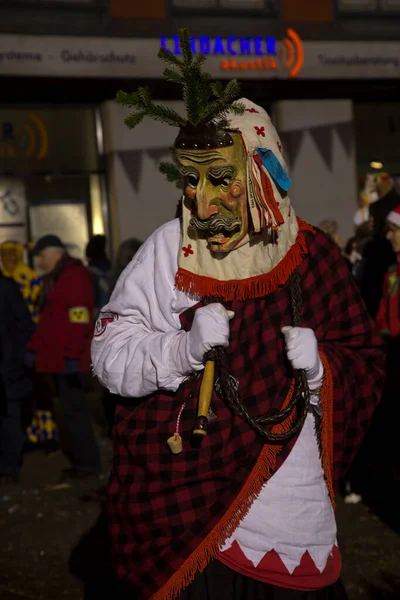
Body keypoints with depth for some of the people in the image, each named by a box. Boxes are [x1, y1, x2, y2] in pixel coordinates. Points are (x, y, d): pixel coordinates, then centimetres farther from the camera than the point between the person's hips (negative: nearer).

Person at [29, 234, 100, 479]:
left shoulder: (74, 276, -12)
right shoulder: (52, 280, 20)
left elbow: (80, 320, -20)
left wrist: (72, 356, -23)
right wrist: (34, 348, 18)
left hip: (68, 360, -10)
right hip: (56, 358, 10)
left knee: (73, 409, -6)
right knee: (69, 409, 12)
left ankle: (87, 462, 1)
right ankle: (79, 459, 19)